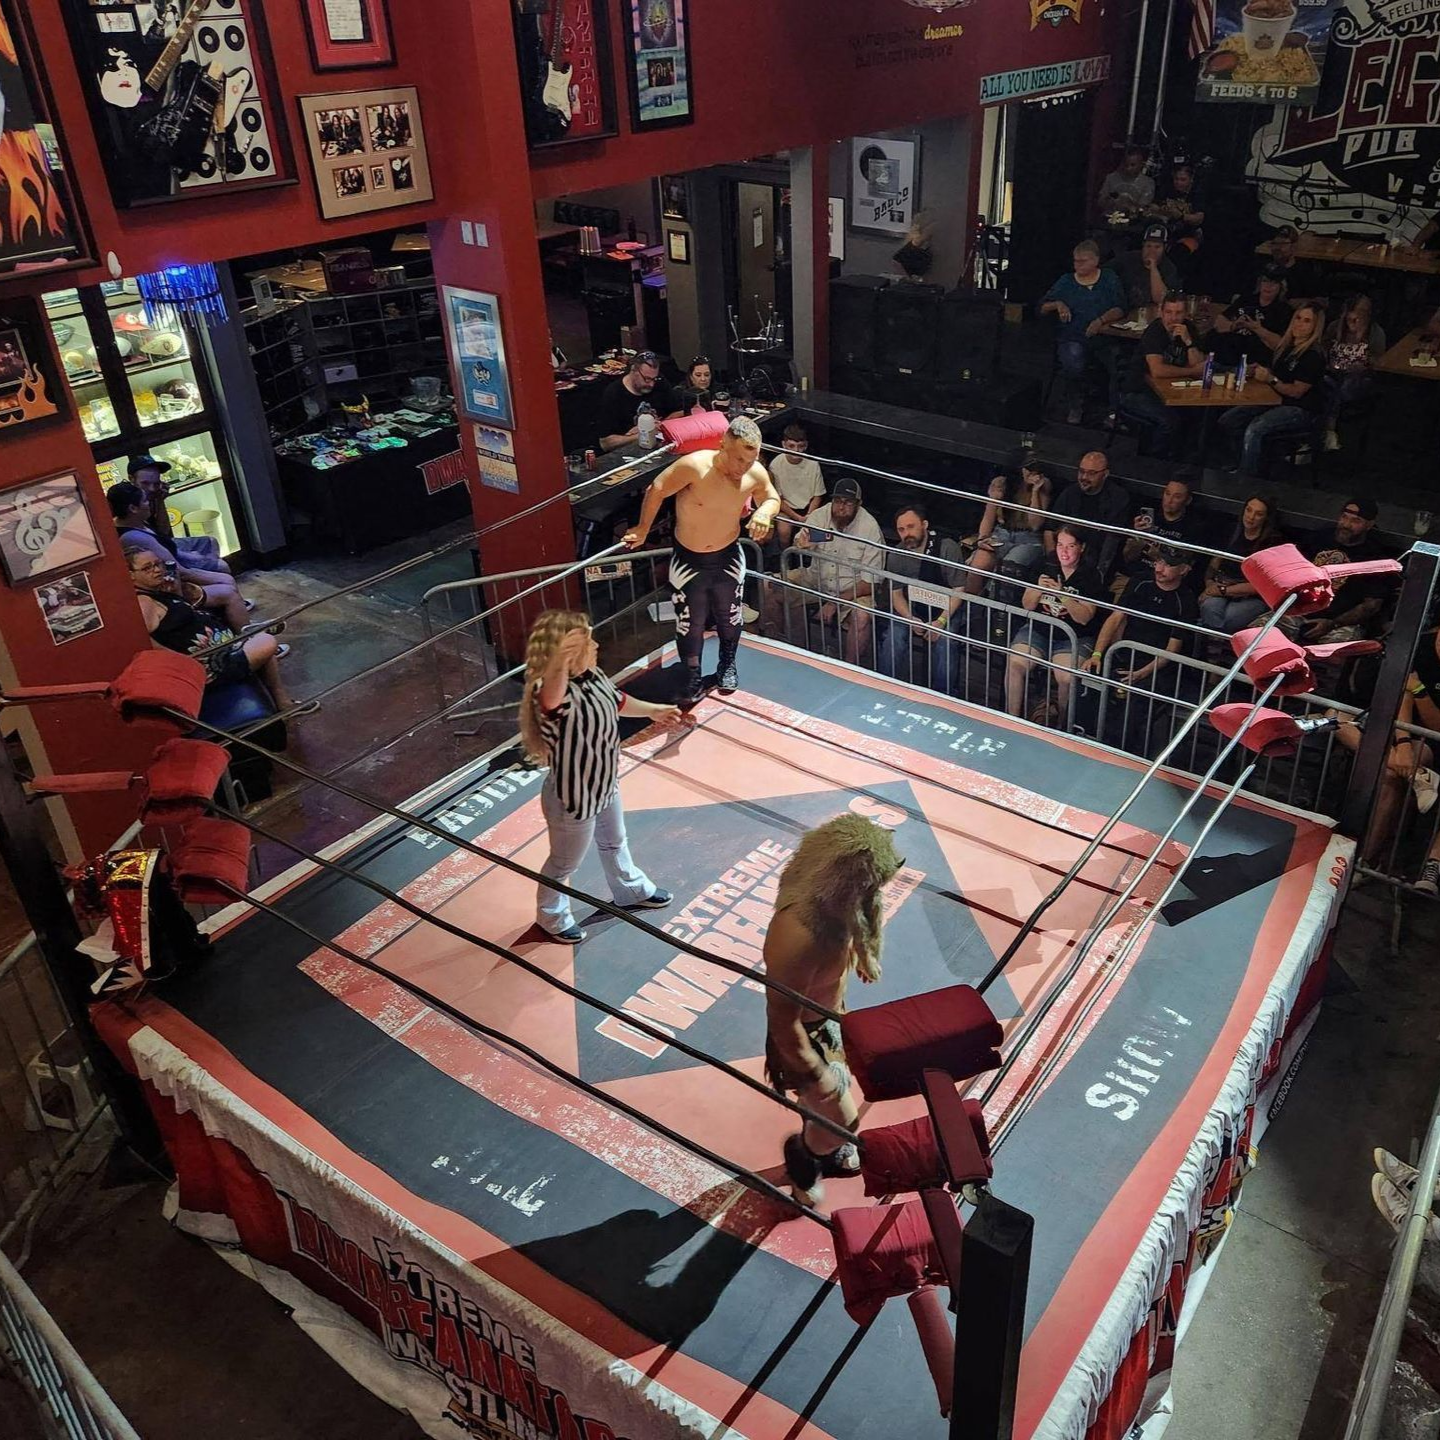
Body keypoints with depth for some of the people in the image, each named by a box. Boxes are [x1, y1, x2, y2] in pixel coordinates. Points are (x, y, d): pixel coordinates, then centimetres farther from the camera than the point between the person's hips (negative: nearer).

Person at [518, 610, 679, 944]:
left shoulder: (592, 676, -12)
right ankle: (552, 917, 49)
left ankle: (632, 891, 62)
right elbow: (550, 697, -68)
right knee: (565, 863, 20)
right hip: (573, 799, -8)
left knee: (614, 842, 34)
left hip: (604, 785, 8)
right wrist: (559, 665, -85)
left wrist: (652, 710, 21)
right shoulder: (554, 694, -40)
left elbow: (616, 701, 10)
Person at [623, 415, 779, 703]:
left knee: (729, 616, 20)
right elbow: (656, 490, -16)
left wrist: (765, 510, -21)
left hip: (727, 557, 3)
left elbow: (772, 499, 4)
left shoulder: (756, 474, -18)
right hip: (687, 560, -3)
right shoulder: (694, 466, -30)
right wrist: (642, 530, -4)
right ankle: (693, 679, 28)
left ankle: (727, 666, 46)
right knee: (690, 623, 8)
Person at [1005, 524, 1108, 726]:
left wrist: (1062, 594, -26)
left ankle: (1057, 721, -3)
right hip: (1038, 631, 3)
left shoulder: (1091, 575, -6)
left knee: (1066, 677, -30)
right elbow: (1027, 605, 6)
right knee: (1014, 665, -24)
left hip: (1074, 638, -3)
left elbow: (1084, 617, -13)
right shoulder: (1046, 567, 5)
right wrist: (1038, 589, -15)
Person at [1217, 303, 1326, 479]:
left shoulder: (1314, 355, -14)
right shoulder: (1286, 346, 11)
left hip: (1302, 410, -9)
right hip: (1277, 401, 9)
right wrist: (1260, 371, 4)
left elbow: (1297, 391, -16)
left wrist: (1271, 379, -23)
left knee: (1254, 430, -33)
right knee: (1227, 420, -8)